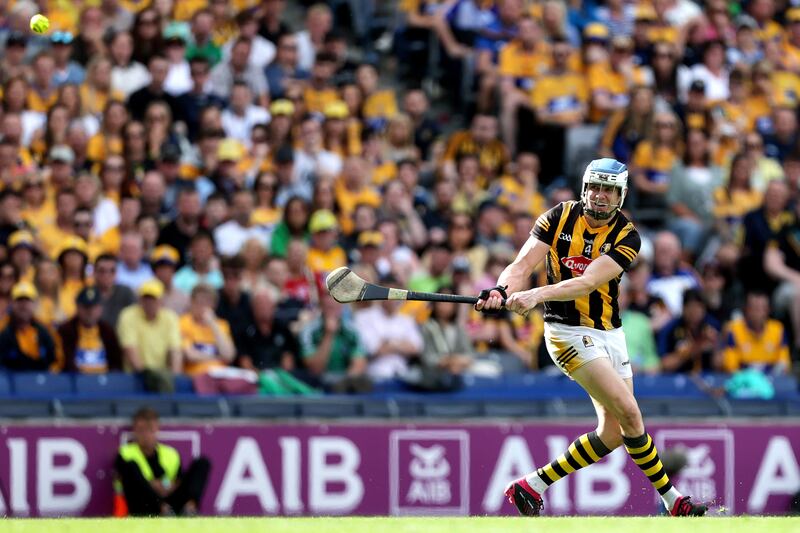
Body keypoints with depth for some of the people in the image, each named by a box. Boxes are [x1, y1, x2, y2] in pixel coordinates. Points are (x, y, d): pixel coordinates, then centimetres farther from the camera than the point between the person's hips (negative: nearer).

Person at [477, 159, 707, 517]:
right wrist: (502, 291, -35)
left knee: (613, 433, 3)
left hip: (610, 335, 4)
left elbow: (588, 282, -22)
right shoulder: (559, 218, -5)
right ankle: (671, 501, -4)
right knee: (628, 412, -15)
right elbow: (522, 266, -12)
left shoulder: (626, 237, -7)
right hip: (569, 332, -4)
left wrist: (537, 295, -37)